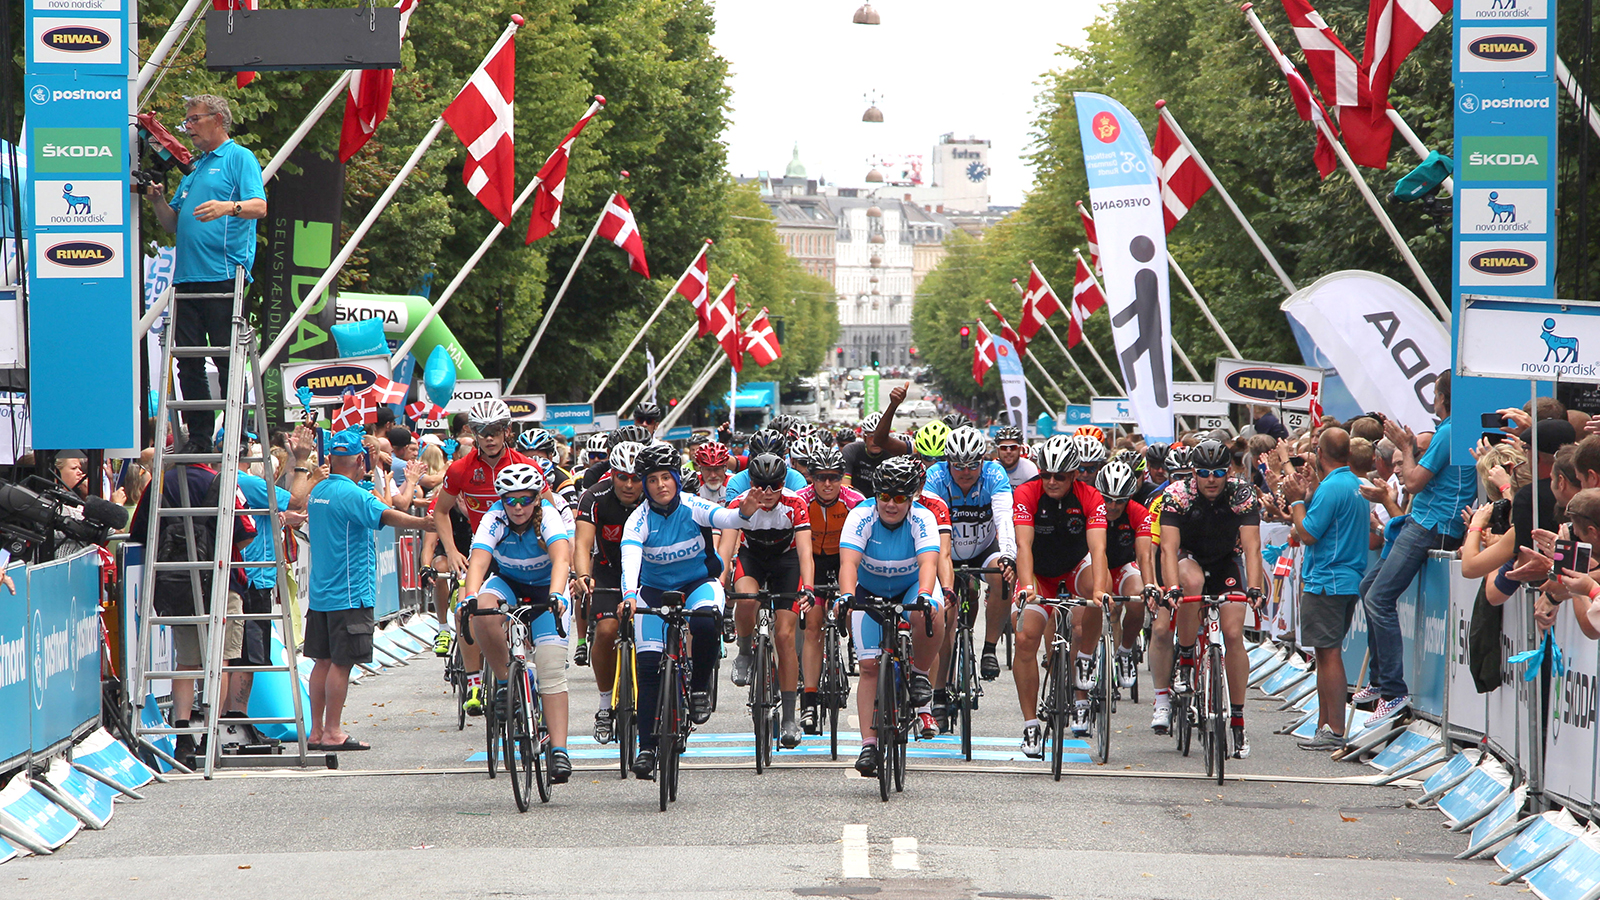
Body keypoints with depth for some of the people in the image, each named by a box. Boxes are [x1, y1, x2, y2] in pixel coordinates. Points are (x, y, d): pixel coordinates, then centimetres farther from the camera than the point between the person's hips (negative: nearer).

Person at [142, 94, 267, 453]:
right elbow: (173, 223, 26)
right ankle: (199, 439, 9)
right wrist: (157, 199, 6)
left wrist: (228, 207, -33)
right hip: (187, 276, 8)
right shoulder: (193, 167, 24)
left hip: (223, 275, -8)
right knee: (188, 362, 5)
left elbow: (259, 206, -13)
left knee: (228, 360, -6)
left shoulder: (239, 158, 2)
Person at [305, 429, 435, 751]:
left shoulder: (318, 491, 11)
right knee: (341, 663, -4)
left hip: (320, 592, 8)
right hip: (349, 593, -8)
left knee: (324, 660, 12)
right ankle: (332, 733, -3)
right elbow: (385, 515, -32)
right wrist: (421, 523, -44)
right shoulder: (351, 494, -16)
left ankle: (316, 731, 14)